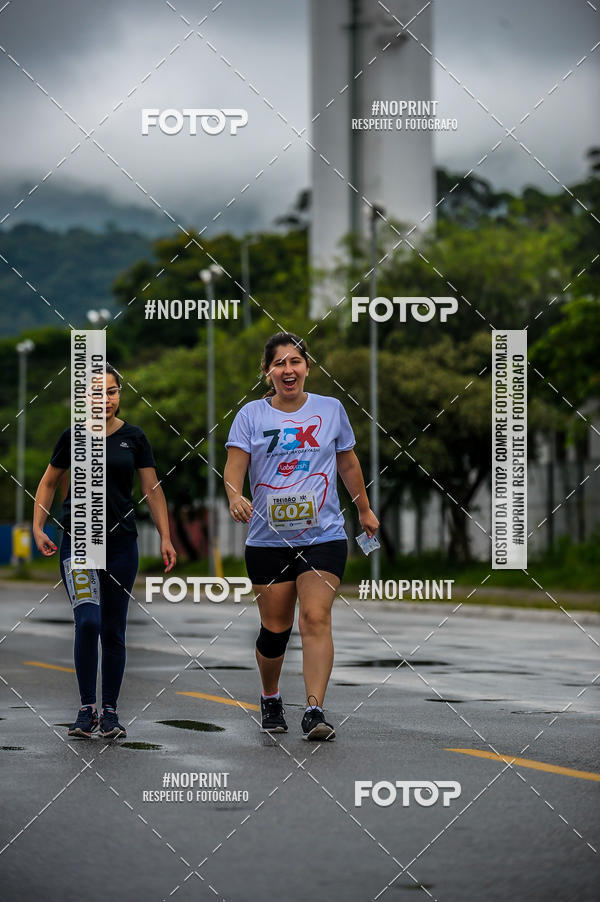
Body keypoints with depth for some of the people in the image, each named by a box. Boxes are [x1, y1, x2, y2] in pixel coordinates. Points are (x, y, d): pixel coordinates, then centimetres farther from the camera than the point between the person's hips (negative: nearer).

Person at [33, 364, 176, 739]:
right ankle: (87, 709, -3)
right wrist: (38, 527, 2)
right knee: (88, 621, -15)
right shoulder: (73, 436, 0)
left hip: (121, 542, 1)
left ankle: (110, 711, 15)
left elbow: (153, 489, 5)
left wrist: (165, 537, 0)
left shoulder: (133, 437, 1)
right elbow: (49, 483, 11)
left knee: (114, 629, 5)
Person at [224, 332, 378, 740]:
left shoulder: (331, 409, 7)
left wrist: (364, 510, 26)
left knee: (316, 619, -15)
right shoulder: (251, 415, 2)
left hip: (324, 535, 0)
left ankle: (315, 710, -19)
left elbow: (348, 464, 19)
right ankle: (270, 699, 30)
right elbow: (234, 467, -8)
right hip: (268, 539, 0)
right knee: (275, 628, 6)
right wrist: (235, 497, -28)